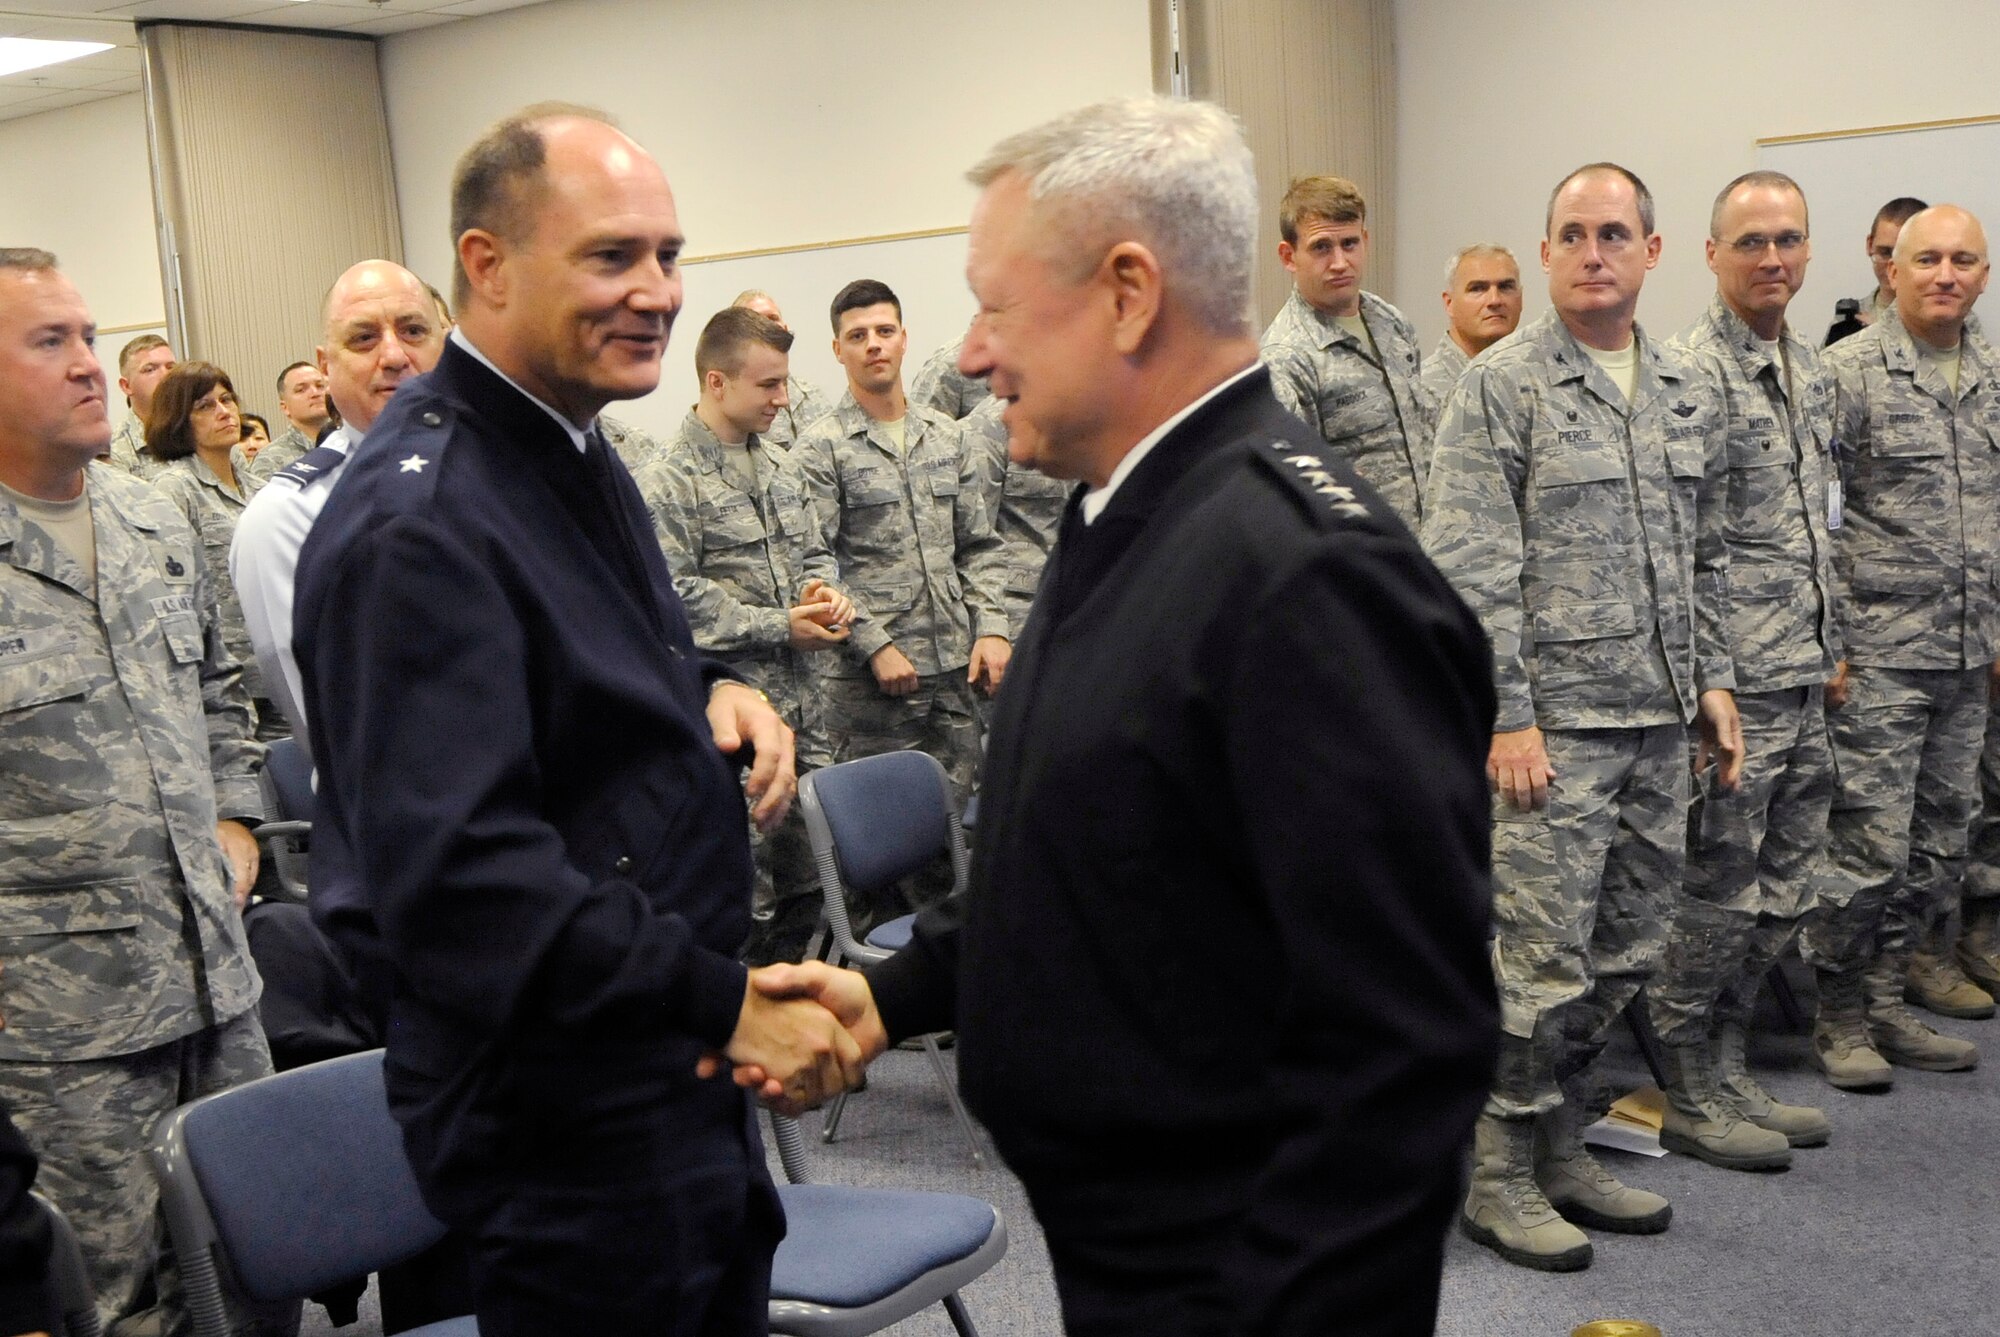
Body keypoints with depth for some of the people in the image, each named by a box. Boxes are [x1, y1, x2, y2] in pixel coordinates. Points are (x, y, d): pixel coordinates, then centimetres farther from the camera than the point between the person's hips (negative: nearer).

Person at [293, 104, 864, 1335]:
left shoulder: (571, 447, 8)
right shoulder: (419, 526, -24)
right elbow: (457, 873, -30)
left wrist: (711, 690, 1)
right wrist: (725, 1004, -28)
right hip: (561, 1113, -9)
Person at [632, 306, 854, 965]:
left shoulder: (783, 468, 14)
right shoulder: (665, 482, -10)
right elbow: (674, 598, -16)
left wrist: (824, 590, -1)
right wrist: (780, 628, -15)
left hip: (802, 709, 8)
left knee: (807, 885, 15)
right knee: (743, 901, -2)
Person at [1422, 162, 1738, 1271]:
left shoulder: (1693, 392, 13)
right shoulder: (1499, 388, -7)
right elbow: (1471, 572, -13)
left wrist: (1711, 680, 12)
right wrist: (1507, 718, -17)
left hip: (1659, 725, 7)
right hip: (1554, 723, -7)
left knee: (1625, 956, 13)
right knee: (1543, 961, -3)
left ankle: (1562, 1149, 28)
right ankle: (1500, 1178, 12)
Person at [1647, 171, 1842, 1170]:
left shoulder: (1813, 371, 15)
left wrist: (1827, 647, 19)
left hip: (1804, 678, 9)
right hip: (1733, 678, -8)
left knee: (1782, 890, 14)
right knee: (1719, 892, 0)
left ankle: (1725, 1068, 28)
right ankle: (1688, 1094, 15)